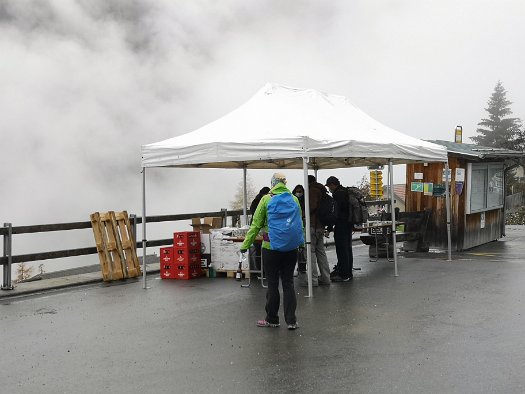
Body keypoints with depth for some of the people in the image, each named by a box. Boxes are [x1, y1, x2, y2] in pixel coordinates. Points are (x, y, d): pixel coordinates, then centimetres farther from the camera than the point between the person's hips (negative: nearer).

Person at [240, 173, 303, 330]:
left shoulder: (266, 200, -5)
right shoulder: (294, 200, 4)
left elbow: (256, 225, -5)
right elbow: (300, 224, 10)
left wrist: (245, 245, 1)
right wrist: (302, 243, 23)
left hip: (271, 248, -3)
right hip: (291, 248, 3)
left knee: (272, 284, 7)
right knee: (288, 283, 8)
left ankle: (272, 319, 16)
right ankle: (291, 320, 7)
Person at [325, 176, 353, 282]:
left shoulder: (338, 194, -15)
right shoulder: (346, 192, 16)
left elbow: (335, 212, -18)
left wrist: (329, 228, -15)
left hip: (341, 225, -10)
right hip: (349, 224, 10)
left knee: (342, 250, -6)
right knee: (347, 249, 15)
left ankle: (343, 275, -4)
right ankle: (349, 273, 23)